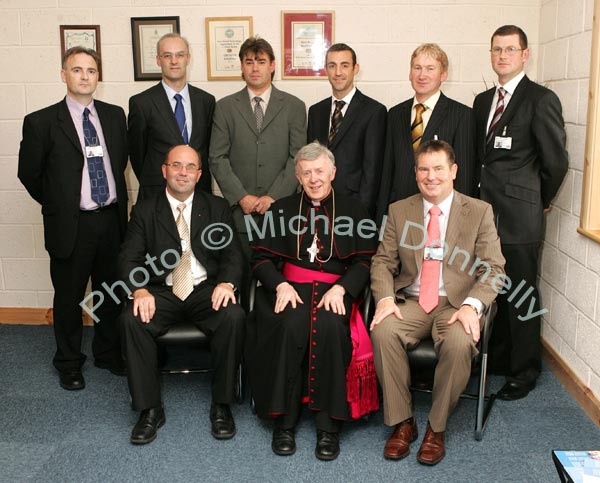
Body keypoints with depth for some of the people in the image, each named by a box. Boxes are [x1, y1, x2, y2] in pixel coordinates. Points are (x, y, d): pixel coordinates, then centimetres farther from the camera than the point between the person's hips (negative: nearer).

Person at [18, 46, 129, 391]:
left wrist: (118, 202, 12)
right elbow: (29, 173, 1)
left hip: (112, 220, 4)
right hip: (71, 225, -3)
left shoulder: (115, 115, 5)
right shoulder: (41, 122, -7)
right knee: (69, 297, 10)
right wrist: (58, 205, 6)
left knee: (111, 293, 15)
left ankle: (109, 353, 35)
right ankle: (69, 363, 29)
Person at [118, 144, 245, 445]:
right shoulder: (144, 211, 7)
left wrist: (226, 283, -18)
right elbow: (129, 258, 1)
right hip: (161, 292, 0)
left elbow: (232, 254, 4)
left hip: (206, 290, 0)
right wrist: (140, 290, -21)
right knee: (132, 320, -29)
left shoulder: (217, 208, 9)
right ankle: (150, 409, -14)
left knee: (234, 317, -30)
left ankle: (221, 405, -13)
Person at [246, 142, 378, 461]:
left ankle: (329, 425, -25)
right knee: (291, 325, -32)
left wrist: (340, 289, -13)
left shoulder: (354, 212, 15)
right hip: (288, 288, 1)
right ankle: (285, 421, -21)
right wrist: (281, 284, -11)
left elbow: (364, 262, 5)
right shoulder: (280, 211, 18)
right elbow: (261, 257, 9)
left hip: (336, 290, -1)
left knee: (329, 326, -34)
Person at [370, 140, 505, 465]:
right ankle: (402, 422, -11)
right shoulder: (399, 211, 10)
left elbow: (494, 269, -2)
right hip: (411, 302, 2)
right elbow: (383, 261, 6)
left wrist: (472, 305, -20)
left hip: (456, 304, -2)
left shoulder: (480, 212, 4)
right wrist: (385, 298, -14)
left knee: (459, 343, -33)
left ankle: (437, 427, -9)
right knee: (382, 332, -29)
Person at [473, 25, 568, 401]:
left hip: (519, 216, -6)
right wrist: (481, 198, 10)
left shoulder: (541, 99, -7)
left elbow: (556, 161, -6)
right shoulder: (483, 100, 14)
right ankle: (498, 357, 31)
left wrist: (538, 202, 2)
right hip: (486, 213, 6)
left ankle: (524, 370, 19)